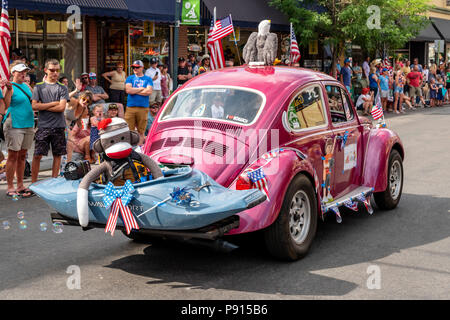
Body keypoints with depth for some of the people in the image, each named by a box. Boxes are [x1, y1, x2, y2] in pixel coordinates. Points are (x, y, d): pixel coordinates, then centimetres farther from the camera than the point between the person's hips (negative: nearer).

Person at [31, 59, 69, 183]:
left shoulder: (63, 88, 7)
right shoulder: (39, 87, 7)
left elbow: (61, 107, -5)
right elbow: (34, 106, -4)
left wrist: (43, 106, -5)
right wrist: (53, 103, -6)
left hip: (59, 126, 1)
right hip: (43, 126, -1)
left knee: (57, 155, 5)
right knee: (37, 155, -5)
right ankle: (33, 183, 3)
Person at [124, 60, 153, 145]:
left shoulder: (148, 79, 10)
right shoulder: (130, 78, 12)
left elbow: (149, 91, -6)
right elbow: (128, 90, -5)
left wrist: (134, 91, -3)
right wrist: (142, 89, -3)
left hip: (143, 107, 0)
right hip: (130, 107, 0)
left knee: (141, 130, 2)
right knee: (129, 129, -4)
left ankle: (140, 146, 10)